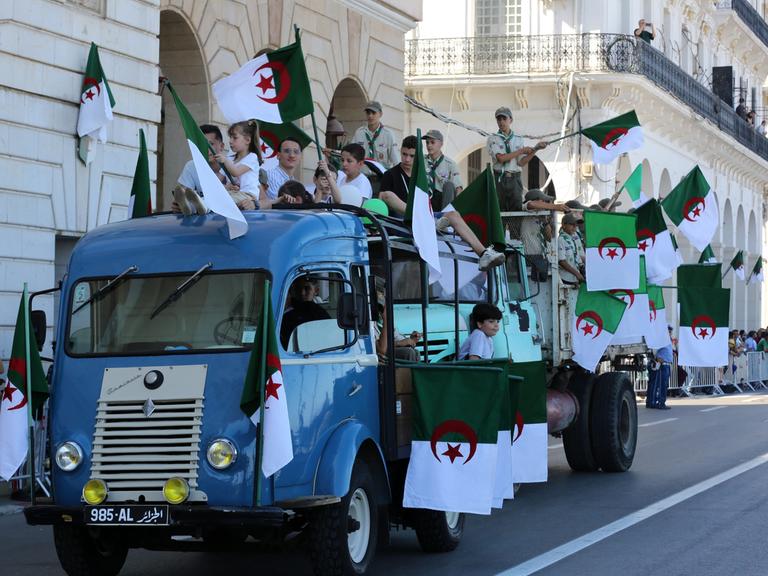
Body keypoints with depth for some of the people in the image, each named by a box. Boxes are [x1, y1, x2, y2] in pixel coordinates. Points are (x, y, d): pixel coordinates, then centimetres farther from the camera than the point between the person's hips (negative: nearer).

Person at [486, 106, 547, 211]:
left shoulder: (518, 140, 12)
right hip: (500, 178, -2)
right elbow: (501, 158, -11)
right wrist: (521, 151, -7)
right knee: (499, 211, -6)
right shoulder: (493, 139, 4)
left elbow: (521, 162, 3)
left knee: (517, 209, -4)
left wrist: (535, 149, -8)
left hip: (515, 179, 2)